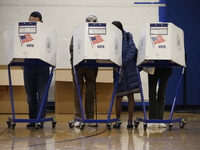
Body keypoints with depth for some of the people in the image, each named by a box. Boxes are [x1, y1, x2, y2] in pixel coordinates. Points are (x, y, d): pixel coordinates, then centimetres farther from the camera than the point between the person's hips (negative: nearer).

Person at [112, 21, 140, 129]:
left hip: (130, 69, 0)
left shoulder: (128, 36, 5)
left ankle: (130, 120, 7)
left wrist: (124, 61, -18)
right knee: (118, 97, 3)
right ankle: (118, 120, 14)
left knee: (130, 96, 1)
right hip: (118, 71, 0)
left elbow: (132, 49, -6)